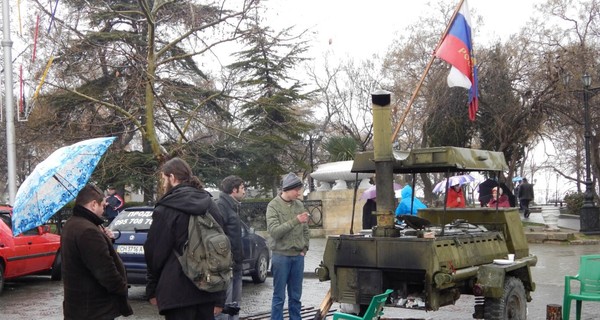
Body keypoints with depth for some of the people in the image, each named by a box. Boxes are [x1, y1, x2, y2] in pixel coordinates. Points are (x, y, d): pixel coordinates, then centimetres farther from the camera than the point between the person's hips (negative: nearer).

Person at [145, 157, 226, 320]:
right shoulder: (210, 205, 11)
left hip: (177, 290, -6)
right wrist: (219, 297, 15)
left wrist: (152, 289, 6)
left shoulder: (166, 208, -10)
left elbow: (155, 252, -7)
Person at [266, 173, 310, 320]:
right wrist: (295, 221, -24)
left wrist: (305, 249, 5)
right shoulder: (273, 206, -8)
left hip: (298, 257, 4)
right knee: (279, 296, 2)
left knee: (295, 296, 12)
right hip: (281, 256, -4)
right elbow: (274, 231, -19)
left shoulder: (299, 205, 6)